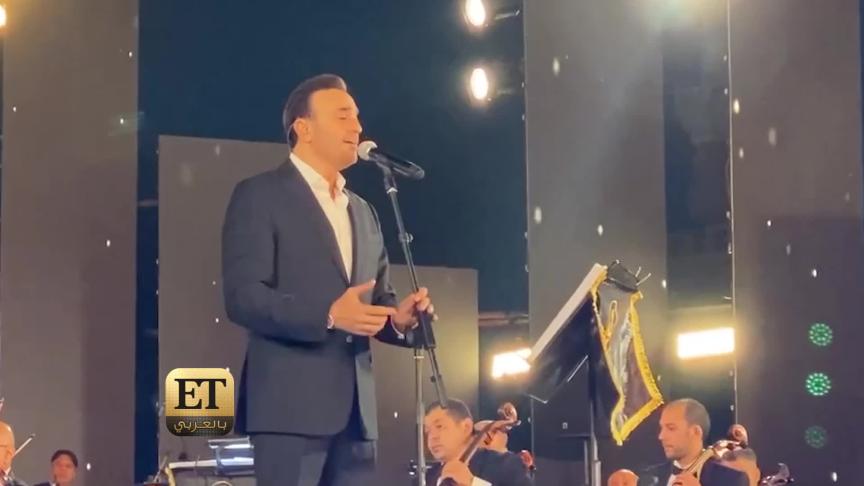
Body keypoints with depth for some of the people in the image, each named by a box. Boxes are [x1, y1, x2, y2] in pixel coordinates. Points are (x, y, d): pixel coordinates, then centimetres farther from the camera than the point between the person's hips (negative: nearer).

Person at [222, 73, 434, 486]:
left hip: (354, 406, 7)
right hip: (291, 403, -7)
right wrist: (327, 315, -23)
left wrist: (399, 316, 0)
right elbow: (241, 297, -11)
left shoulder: (363, 212, 23)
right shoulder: (260, 196, -1)